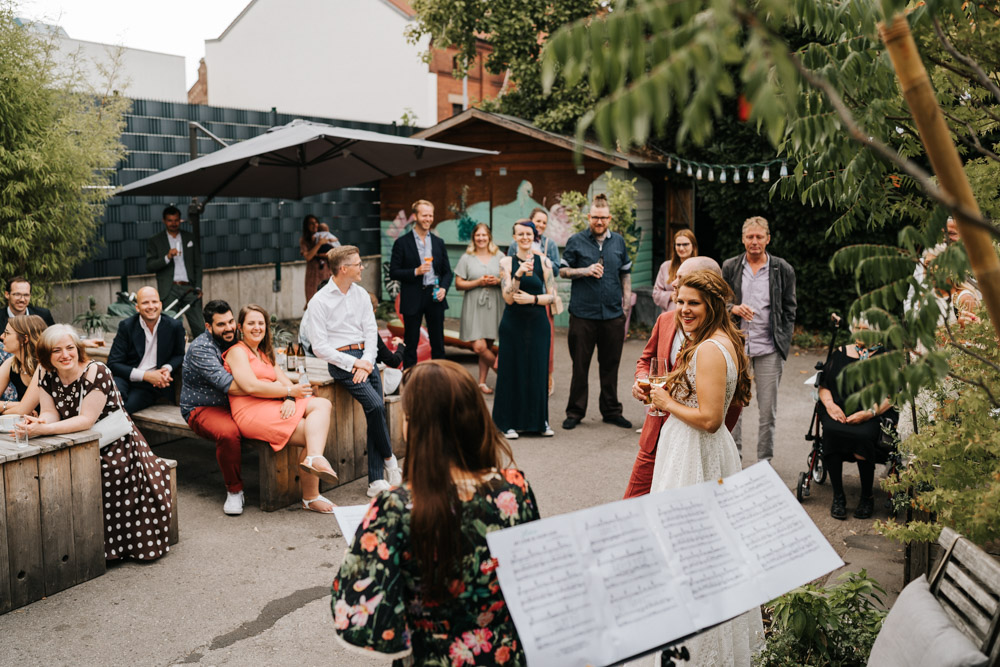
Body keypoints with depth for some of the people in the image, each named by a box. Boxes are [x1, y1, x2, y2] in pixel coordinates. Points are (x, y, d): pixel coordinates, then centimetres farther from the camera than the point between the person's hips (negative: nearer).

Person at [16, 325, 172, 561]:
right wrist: (37, 423, -27)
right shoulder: (48, 377, 2)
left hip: (115, 447, -6)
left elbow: (86, 420, -22)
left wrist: (44, 430, -30)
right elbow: (49, 414, -3)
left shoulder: (96, 372, -18)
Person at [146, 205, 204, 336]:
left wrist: (198, 287, 5)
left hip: (189, 289, 1)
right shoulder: (155, 241, 8)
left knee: (200, 328, -4)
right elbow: (149, 266, 0)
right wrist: (167, 258, -16)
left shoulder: (191, 238, 15)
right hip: (169, 290, -1)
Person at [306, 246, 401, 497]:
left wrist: (367, 362, -8)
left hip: (365, 357, 5)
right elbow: (319, 347, -8)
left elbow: (371, 331, 9)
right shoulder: (319, 302, -5)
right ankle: (389, 458, 1)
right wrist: (353, 363, -14)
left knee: (376, 414, -6)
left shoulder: (361, 294, 12)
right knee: (375, 406, -23)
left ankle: (376, 480, -3)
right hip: (340, 360, -5)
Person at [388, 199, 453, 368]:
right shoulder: (402, 243, -2)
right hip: (412, 299, -3)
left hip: (434, 297, 3)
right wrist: (415, 272, -18)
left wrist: (443, 288, -6)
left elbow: (447, 271, 13)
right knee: (410, 344, 3)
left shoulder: (438, 242, 10)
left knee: (438, 343, 8)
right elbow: (393, 273, -4)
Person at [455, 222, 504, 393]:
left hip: (493, 306, 2)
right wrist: (478, 282, -11)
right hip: (474, 306, -2)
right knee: (479, 347, -13)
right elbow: (458, 283, 1)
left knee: (488, 346, 6)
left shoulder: (499, 256, 8)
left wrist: (498, 281, -9)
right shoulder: (467, 258, 3)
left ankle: (482, 382, 18)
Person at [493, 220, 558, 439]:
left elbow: (552, 296, 2)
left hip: (537, 322, 1)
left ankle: (539, 421, 19)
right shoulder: (506, 262, 0)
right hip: (513, 323, -1)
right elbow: (508, 298, -9)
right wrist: (519, 274, -22)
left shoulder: (543, 261, 3)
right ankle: (509, 423, 12)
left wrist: (532, 299, -14)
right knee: (512, 370, 2)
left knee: (538, 369, 6)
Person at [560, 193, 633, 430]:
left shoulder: (618, 241, 11)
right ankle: (575, 412, 13)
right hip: (583, 313, -3)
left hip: (613, 314, 3)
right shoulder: (576, 241, 2)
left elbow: (625, 273, 20)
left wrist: (626, 298, 11)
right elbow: (562, 270, 4)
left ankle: (611, 411, 22)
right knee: (580, 365, 2)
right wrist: (585, 271, -11)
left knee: (610, 365, 10)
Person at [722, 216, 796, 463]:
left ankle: (764, 461, 16)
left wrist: (783, 346, 0)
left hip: (769, 348, -1)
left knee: (768, 410, 3)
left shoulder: (783, 270, 4)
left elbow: (789, 311, 7)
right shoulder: (729, 267, 7)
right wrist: (733, 309, -10)